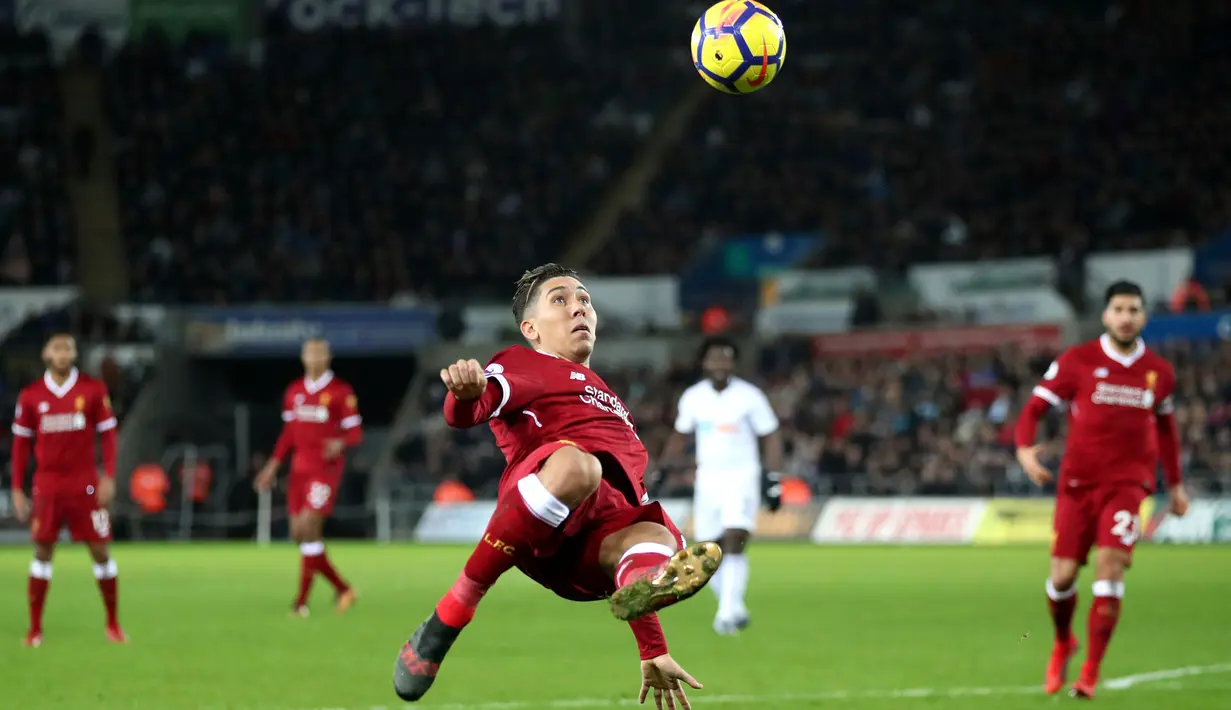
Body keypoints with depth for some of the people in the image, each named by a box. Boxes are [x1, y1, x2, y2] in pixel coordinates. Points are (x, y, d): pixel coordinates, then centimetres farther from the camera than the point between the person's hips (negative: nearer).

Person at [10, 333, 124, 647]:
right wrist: (17, 489, 5)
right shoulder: (31, 395, 3)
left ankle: (113, 625, 11)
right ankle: (35, 630, 7)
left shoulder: (93, 390, 0)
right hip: (47, 486, 1)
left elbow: (107, 433, 3)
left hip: (86, 485, -1)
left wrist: (109, 477, -6)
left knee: (101, 551, 0)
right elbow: (21, 443, 8)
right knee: (42, 553, 1)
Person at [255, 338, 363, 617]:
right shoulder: (294, 392, 12)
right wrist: (273, 466, 15)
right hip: (300, 468, 7)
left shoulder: (341, 392, -5)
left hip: (326, 468, -7)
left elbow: (356, 432, -6)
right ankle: (342, 589, 18)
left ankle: (302, 600, -9)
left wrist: (341, 443, -27)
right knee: (298, 533, 4)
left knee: (309, 528, -15)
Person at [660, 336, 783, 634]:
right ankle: (737, 609, 19)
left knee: (734, 543, -19)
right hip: (707, 478, 4)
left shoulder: (749, 396, -6)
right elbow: (679, 436, 17)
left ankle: (727, 613, -22)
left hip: (742, 477, -4)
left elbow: (771, 438, -1)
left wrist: (774, 481, -7)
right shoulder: (692, 397, 3)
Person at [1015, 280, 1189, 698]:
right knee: (1062, 577, -1)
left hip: (1129, 483, 0)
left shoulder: (1159, 372, 7)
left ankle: (1090, 673, -11)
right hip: (1078, 482, 0)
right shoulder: (1077, 362, -2)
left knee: (1110, 564, -19)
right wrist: (1024, 448, -21)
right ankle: (1063, 644, 32)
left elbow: (1165, 427, 22)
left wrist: (1175, 484, 24)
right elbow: (1034, 408, -1)